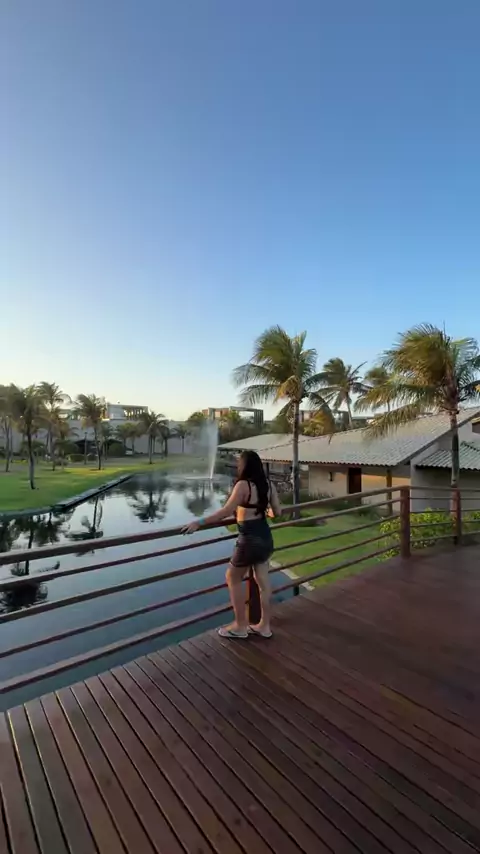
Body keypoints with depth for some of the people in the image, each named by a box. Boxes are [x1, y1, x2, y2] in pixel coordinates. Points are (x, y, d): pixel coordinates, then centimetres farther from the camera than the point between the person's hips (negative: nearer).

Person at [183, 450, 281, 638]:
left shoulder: (243, 485, -18)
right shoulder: (268, 484, 2)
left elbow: (226, 512, -25)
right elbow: (277, 512, 10)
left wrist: (199, 522, -22)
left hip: (249, 540, -7)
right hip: (265, 537, 7)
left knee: (233, 579, 14)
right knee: (263, 581, 18)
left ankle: (240, 626, 23)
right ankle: (264, 626, 31)